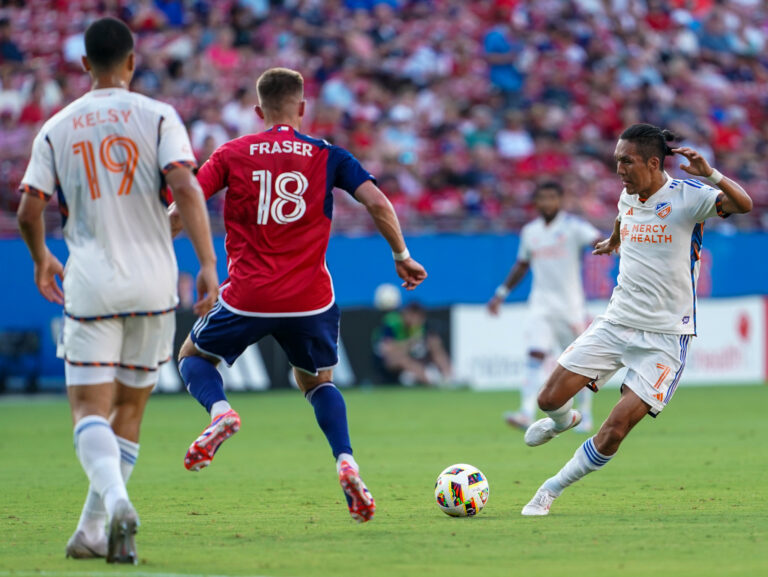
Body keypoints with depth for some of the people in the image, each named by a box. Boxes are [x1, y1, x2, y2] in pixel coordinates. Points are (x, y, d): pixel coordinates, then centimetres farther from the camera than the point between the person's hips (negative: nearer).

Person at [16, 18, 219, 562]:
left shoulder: (57, 129, 5)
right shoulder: (157, 117, 0)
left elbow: (28, 211, 3)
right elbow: (186, 188, -14)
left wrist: (42, 261, 22)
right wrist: (208, 263, -15)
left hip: (90, 285, 0)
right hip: (152, 282, 0)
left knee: (90, 411, -3)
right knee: (128, 411, 13)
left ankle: (116, 499, -30)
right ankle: (93, 531, 13)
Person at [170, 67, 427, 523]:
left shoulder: (232, 154, 4)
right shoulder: (327, 156, 4)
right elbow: (377, 201, -5)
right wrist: (402, 256, 6)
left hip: (248, 296, -1)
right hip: (310, 298, 1)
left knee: (193, 357, 22)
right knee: (318, 381, 23)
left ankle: (219, 410, -11)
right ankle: (346, 464, -1)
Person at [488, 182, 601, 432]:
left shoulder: (573, 226, -7)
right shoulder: (530, 231, 9)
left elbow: (597, 240, -23)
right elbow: (522, 266, 23)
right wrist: (501, 293, 20)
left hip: (570, 305, -3)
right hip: (541, 305, 3)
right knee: (536, 355, -15)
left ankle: (585, 415, 23)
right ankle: (527, 413, -24)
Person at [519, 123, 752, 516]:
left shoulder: (686, 196, -14)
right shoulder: (628, 196, 6)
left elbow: (744, 204, -31)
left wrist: (710, 174, -46)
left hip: (664, 336, -6)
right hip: (616, 322, 6)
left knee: (614, 431, -13)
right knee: (550, 398, -1)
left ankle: (550, 491, 6)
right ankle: (562, 420, 36)